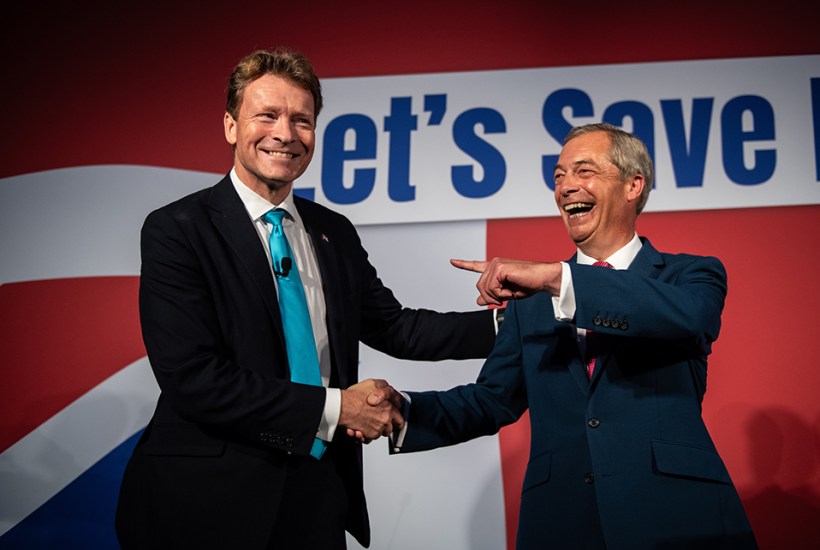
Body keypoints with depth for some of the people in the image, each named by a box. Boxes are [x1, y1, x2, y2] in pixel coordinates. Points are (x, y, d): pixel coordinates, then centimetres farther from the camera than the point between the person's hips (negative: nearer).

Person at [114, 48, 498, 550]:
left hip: (321, 492, 6)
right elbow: (192, 378, -20)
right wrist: (334, 407, -17)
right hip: (213, 504, -5)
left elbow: (394, 327, 10)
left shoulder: (336, 234, 8)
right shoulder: (177, 230, -11)